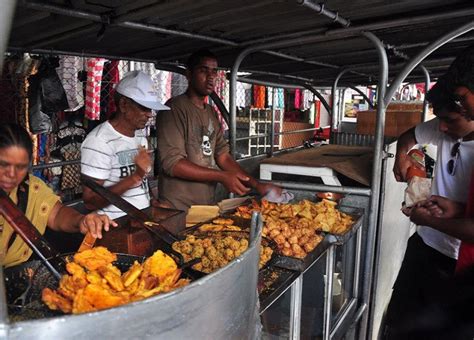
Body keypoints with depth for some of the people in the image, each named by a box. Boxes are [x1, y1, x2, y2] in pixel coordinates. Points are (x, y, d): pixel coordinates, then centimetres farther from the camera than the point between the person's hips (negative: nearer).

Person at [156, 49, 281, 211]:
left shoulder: (211, 112, 13)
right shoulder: (175, 108, -13)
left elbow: (223, 156, 8)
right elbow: (172, 163, -20)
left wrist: (258, 185, -3)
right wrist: (222, 177, -23)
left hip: (208, 204, 7)